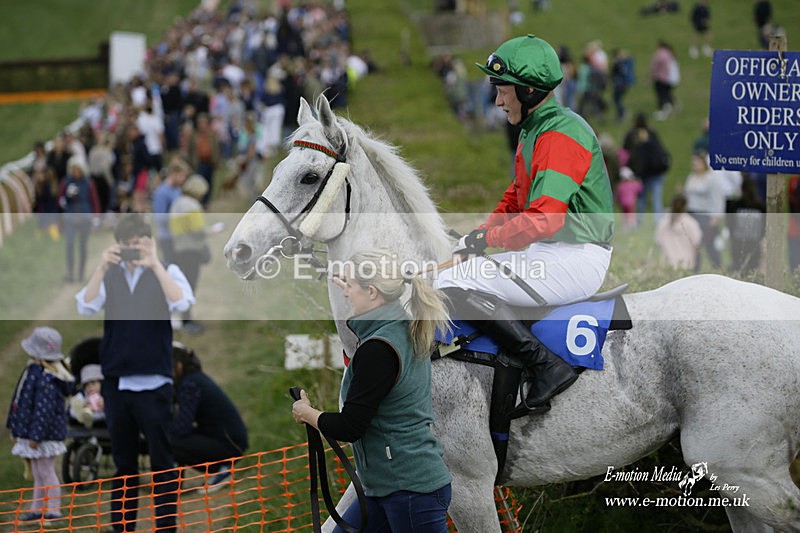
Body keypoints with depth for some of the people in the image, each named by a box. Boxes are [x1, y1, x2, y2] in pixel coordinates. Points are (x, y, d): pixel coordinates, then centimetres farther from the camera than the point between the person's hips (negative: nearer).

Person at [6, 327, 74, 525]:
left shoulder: (46, 379, -24)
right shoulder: (33, 371, 10)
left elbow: (44, 410, -26)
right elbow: (21, 401, 19)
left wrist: (35, 435, -24)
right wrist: (16, 428, 23)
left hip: (46, 434, -10)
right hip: (34, 433, 10)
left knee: (46, 472, -4)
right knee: (38, 473, 17)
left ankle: (54, 511, 3)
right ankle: (37, 509, 25)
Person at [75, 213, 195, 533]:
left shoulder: (166, 273, 3)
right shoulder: (109, 276, 7)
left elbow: (181, 303, -16)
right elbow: (86, 307, -8)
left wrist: (154, 264, -21)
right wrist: (102, 267, -19)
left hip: (154, 383, -2)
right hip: (115, 382, 2)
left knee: (162, 461, -1)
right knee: (122, 462, 9)